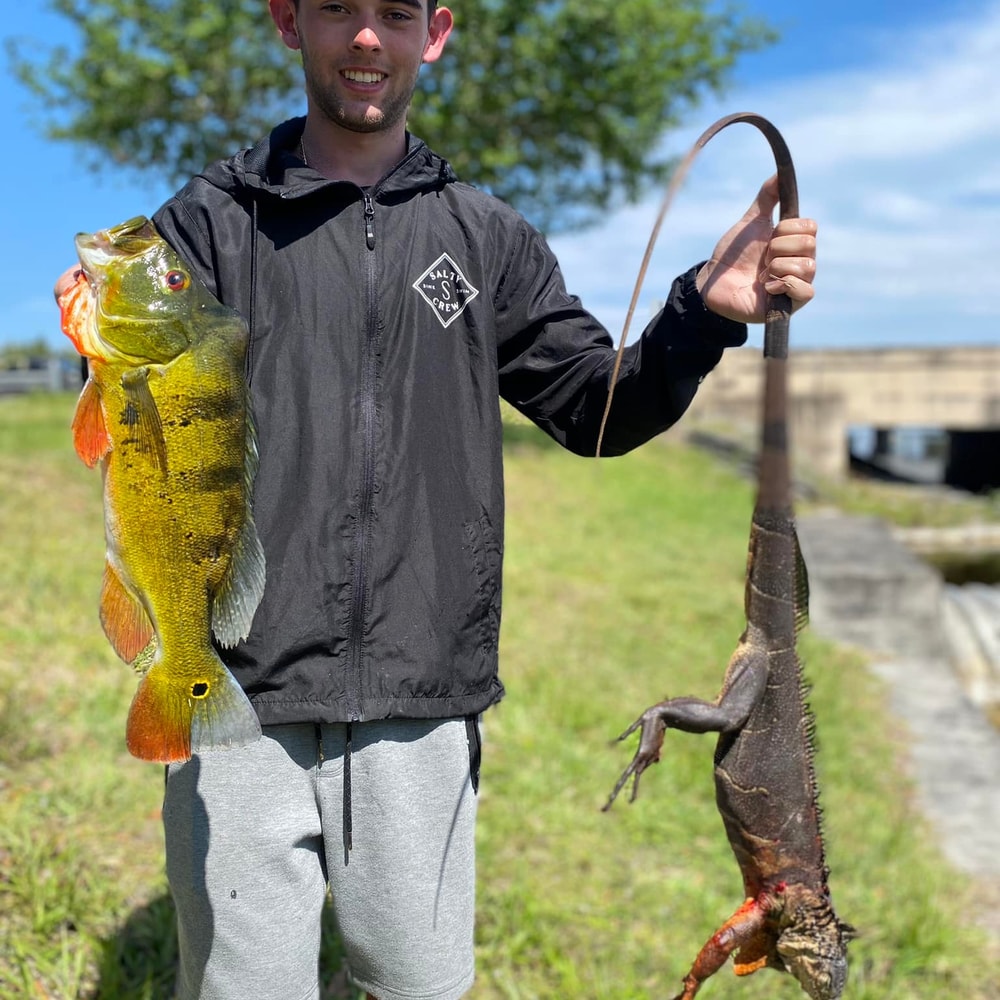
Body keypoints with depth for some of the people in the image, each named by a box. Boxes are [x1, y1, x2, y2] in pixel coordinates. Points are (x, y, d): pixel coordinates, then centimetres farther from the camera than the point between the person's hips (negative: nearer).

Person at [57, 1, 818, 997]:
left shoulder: (486, 237, 9)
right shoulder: (212, 220, 4)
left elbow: (598, 412, 8)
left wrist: (705, 312, -9)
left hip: (423, 701, 2)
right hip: (241, 694, -1)